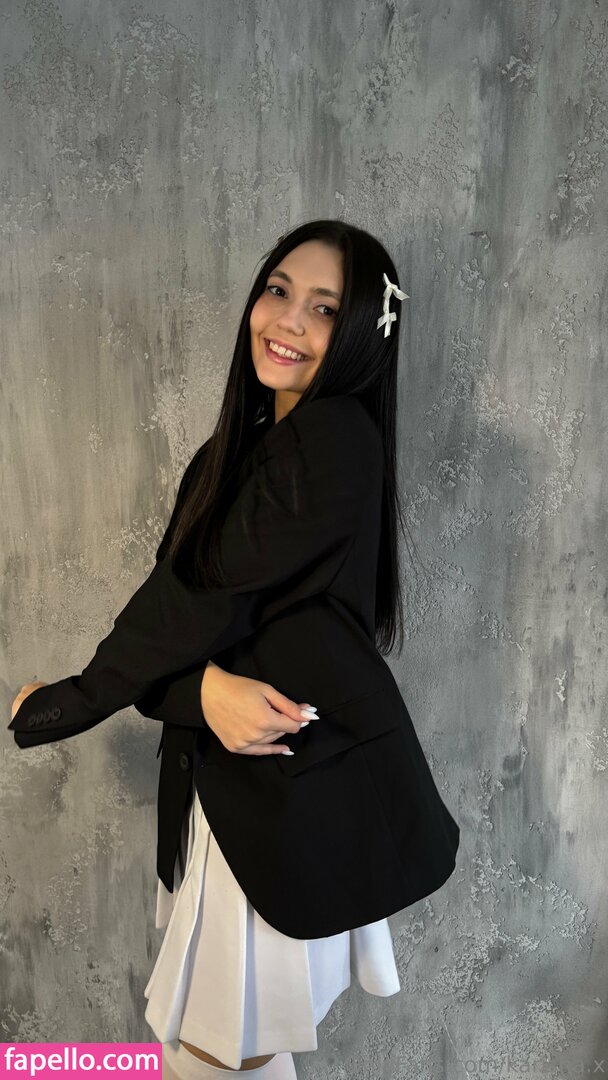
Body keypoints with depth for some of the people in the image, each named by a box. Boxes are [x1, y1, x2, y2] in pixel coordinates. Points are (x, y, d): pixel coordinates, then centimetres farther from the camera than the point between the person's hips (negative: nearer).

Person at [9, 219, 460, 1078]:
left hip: (303, 783, -7)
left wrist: (66, 701, -6)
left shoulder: (337, 438, -16)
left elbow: (204, 597, -18)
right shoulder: (236, 450, 9)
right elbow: (174, 602, 0)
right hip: (223, 774, 7)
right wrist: (205, 686, -22)